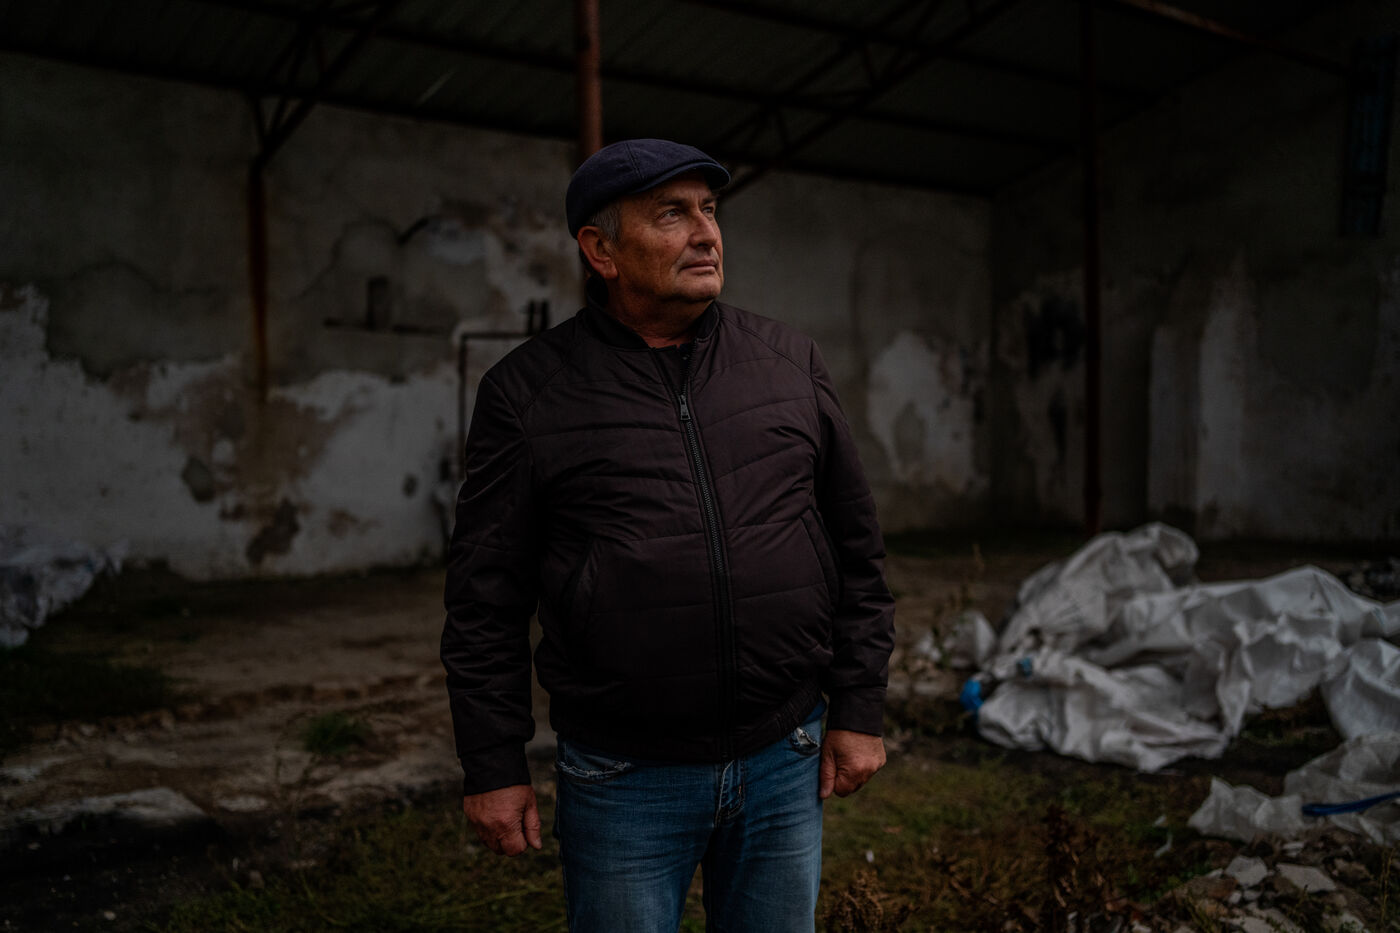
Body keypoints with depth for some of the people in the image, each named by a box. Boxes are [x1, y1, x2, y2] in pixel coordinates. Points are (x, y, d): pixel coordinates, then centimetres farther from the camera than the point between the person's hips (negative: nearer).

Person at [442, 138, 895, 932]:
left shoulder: (791, 362, 3)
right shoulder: (530, 391, -4)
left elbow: (858, 549, 7)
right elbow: (487, 597, -2)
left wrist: (859, 711, 4)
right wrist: (494, 766, -3)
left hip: (786, 761, 3)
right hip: (624, 780, -2)